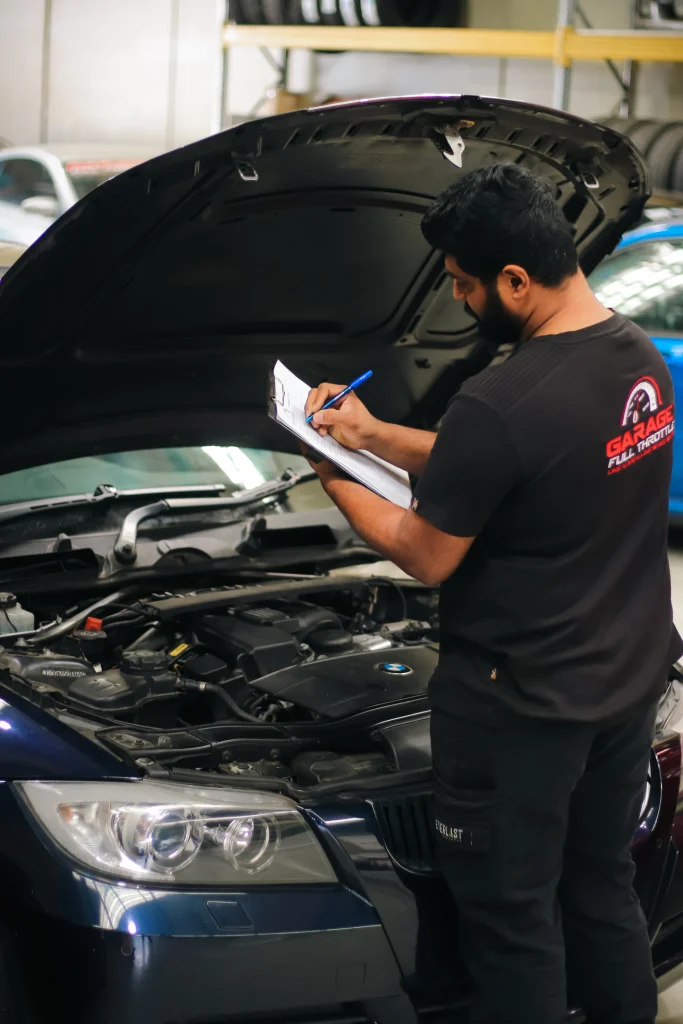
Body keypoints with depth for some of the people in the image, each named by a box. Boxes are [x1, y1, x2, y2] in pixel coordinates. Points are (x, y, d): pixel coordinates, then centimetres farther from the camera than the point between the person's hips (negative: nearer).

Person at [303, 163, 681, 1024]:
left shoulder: (501, 405, -28)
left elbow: (427, 556, -14)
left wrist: (333, 476, 0)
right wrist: (373, 435, 12)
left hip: (521, 705, -8)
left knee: (513, 917, 8)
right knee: (602, 889, 23)